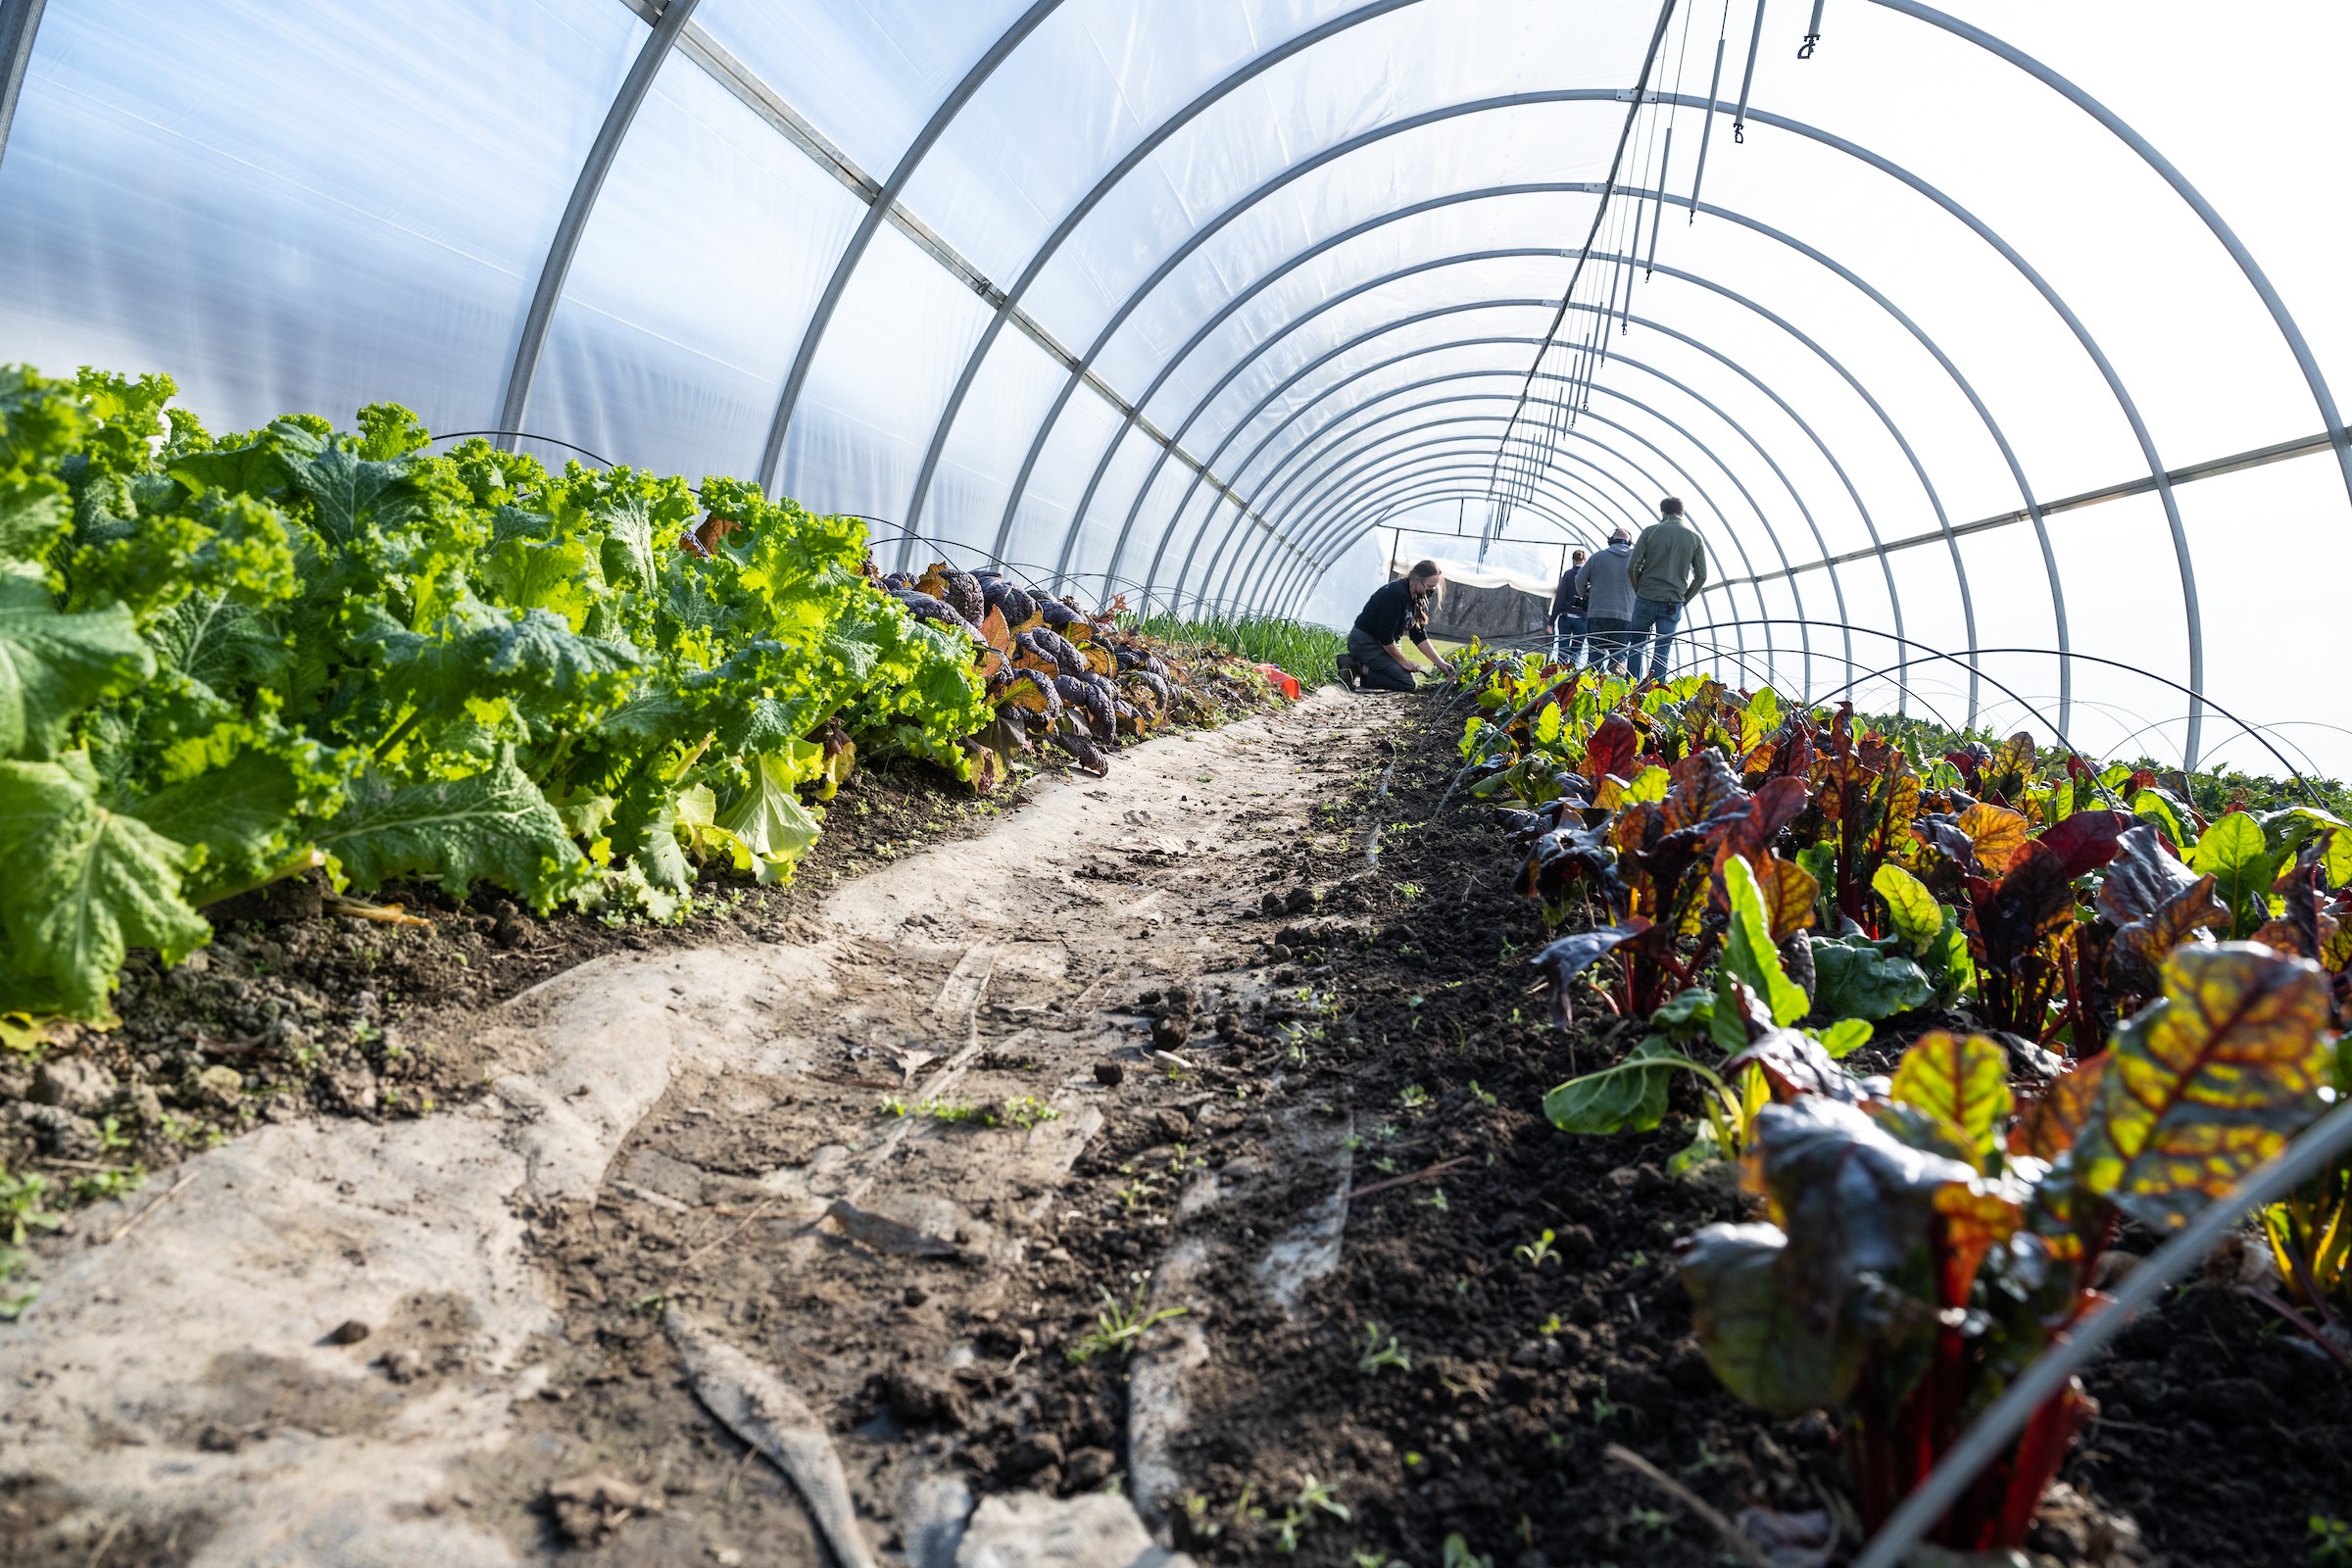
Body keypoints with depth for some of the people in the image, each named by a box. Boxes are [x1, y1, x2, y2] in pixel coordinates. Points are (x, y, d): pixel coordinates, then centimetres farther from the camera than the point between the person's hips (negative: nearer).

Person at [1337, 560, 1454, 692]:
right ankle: (1358, 669, -13)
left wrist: (1440, 662, 2)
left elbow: (1419, 636, 8)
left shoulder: (1416, 598, 4)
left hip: (1377, 642, 10)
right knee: (1407, 683, -16)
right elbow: (1385, 635, -25)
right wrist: (1403, 661, -14)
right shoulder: (1397, 594, -26)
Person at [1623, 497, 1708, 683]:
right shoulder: (1694, 537, 4)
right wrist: (1684, 599, 14)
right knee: (1662, 651, 5)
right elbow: (1701, 576, 4)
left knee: (1635, 645, 12)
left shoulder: (1650, 531, -1)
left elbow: (1632, 567, -4)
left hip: (1646, 600, -1)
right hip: (1673, 603, 1)